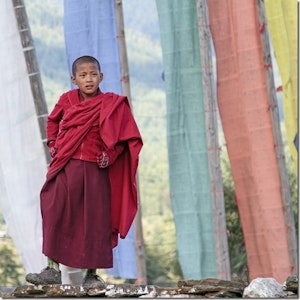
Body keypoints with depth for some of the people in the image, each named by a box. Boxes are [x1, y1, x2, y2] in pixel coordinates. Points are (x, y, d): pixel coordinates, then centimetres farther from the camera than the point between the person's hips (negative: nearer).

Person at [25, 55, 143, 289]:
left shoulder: (111, 105, -1)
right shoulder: (67, 100, 6)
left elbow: (123, 138, 2)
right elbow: (53, 121, 25)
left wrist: (110, 155, -12)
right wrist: (52, 143, 11)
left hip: (95, 171, -2)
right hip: (66, 168, 2)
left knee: (95, 221, 1)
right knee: (55, 215, -3)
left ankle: (92, 274, 11)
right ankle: (53, 270, 3)